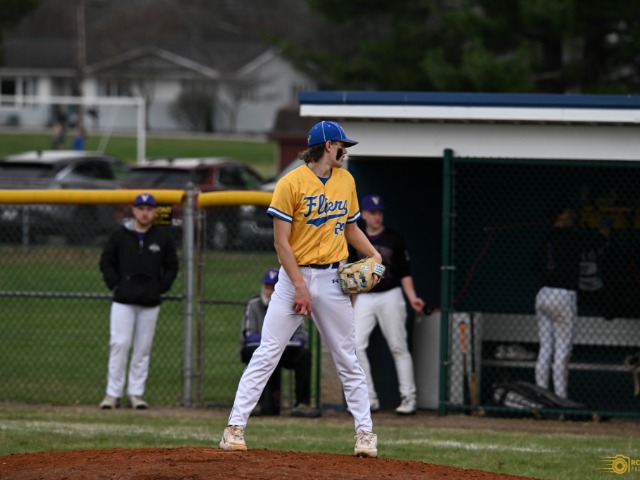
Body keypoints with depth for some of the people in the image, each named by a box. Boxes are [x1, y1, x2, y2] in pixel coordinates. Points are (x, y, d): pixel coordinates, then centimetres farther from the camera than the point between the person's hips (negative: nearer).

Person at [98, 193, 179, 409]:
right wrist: (115, 285, -3)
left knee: (143, 348, 2)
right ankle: (113, 394, -4)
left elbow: (172, 267, 12)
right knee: (119, 345, -7)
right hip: (123, 302, -1)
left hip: (150, 302, 1)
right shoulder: (119, 235, 4)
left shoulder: (164, 239, 6)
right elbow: (106, 262, 8)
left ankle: (136, 394, 8)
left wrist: (160, 288, 0)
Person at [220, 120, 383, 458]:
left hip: (332, 279, 4)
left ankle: (365, 432, 11)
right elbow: (281, 242, -11)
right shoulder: (291, 183, -9)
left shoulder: (346, 180, 9)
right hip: (296, 275, -4)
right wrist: (300, 286, -16)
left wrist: (374, 255, 3)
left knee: (347, 359, 6)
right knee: (267, 354, -6)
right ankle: (236, 426, -4)